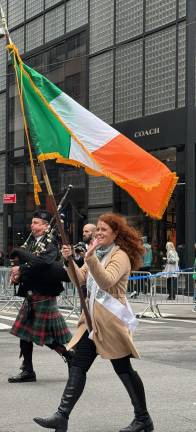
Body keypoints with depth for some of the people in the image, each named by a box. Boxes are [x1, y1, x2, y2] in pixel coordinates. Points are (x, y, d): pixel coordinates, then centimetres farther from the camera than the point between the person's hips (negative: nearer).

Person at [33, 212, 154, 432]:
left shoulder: (120, 256, -10)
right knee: (78, 366, 1)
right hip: (93, 319, 8)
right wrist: (69, 260, -5)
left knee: (123, 368, 0)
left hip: (112, 321, -8)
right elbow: (79, 278, 10)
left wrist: (91, 259, -38)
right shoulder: (97, 254, 17)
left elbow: (107, 281, -27)